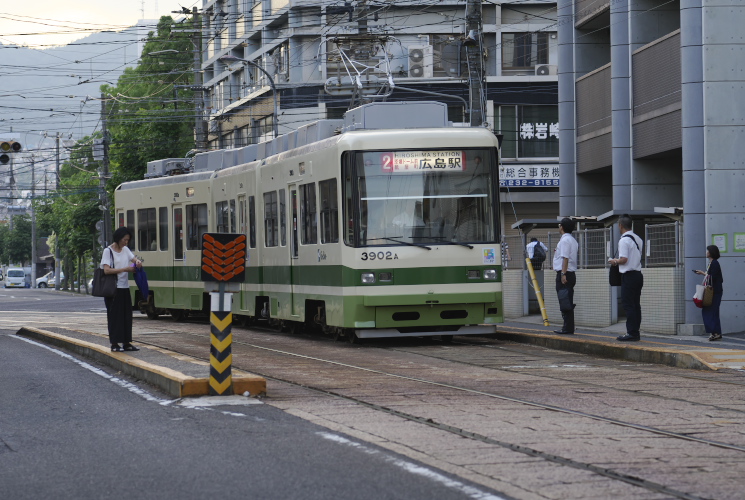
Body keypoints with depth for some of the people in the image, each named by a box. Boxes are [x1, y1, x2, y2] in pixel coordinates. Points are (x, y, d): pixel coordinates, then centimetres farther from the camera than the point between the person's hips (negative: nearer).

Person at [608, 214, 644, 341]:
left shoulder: (624, 240, -14)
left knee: (628, 305, -6)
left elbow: (623, 259, -21)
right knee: (636, 304, 11)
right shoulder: (638, 239, 13)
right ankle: (636, 332, 12)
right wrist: (618, 261, 19)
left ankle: (631, 333, -9)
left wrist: (615, 261, -1)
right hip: (638, 273, 9)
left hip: (629, 276, -9)